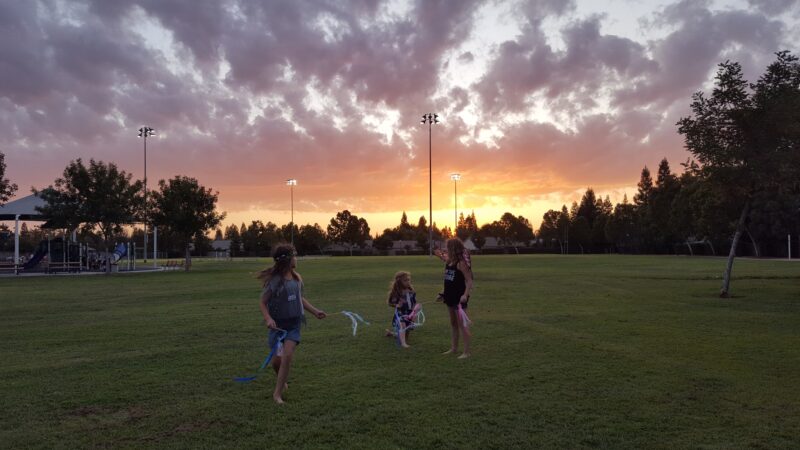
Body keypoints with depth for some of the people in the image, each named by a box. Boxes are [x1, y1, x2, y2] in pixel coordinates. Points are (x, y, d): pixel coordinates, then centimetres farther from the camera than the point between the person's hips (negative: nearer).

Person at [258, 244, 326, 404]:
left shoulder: (297, 278, 3)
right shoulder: (274, 280, -14)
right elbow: (262, 303, -8)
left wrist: (315, 311, 13)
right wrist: (268, 319, -24)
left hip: (294, 324, 3)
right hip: (278, 324, -3)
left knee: (288, 356, -13)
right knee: (277, 359, 6)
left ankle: (278, 392, 1)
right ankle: (281, 380, 41)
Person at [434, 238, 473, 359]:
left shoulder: (461, 263, -16)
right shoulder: (449, 261, 9)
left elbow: (469, 281, -20)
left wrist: (465, 295, -31)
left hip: (459, 297, -9)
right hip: (450, 295, 9)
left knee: (461, 324, -7)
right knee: (453, 323, 18)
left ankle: (466, 352, -1)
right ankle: (454, 348, 30)